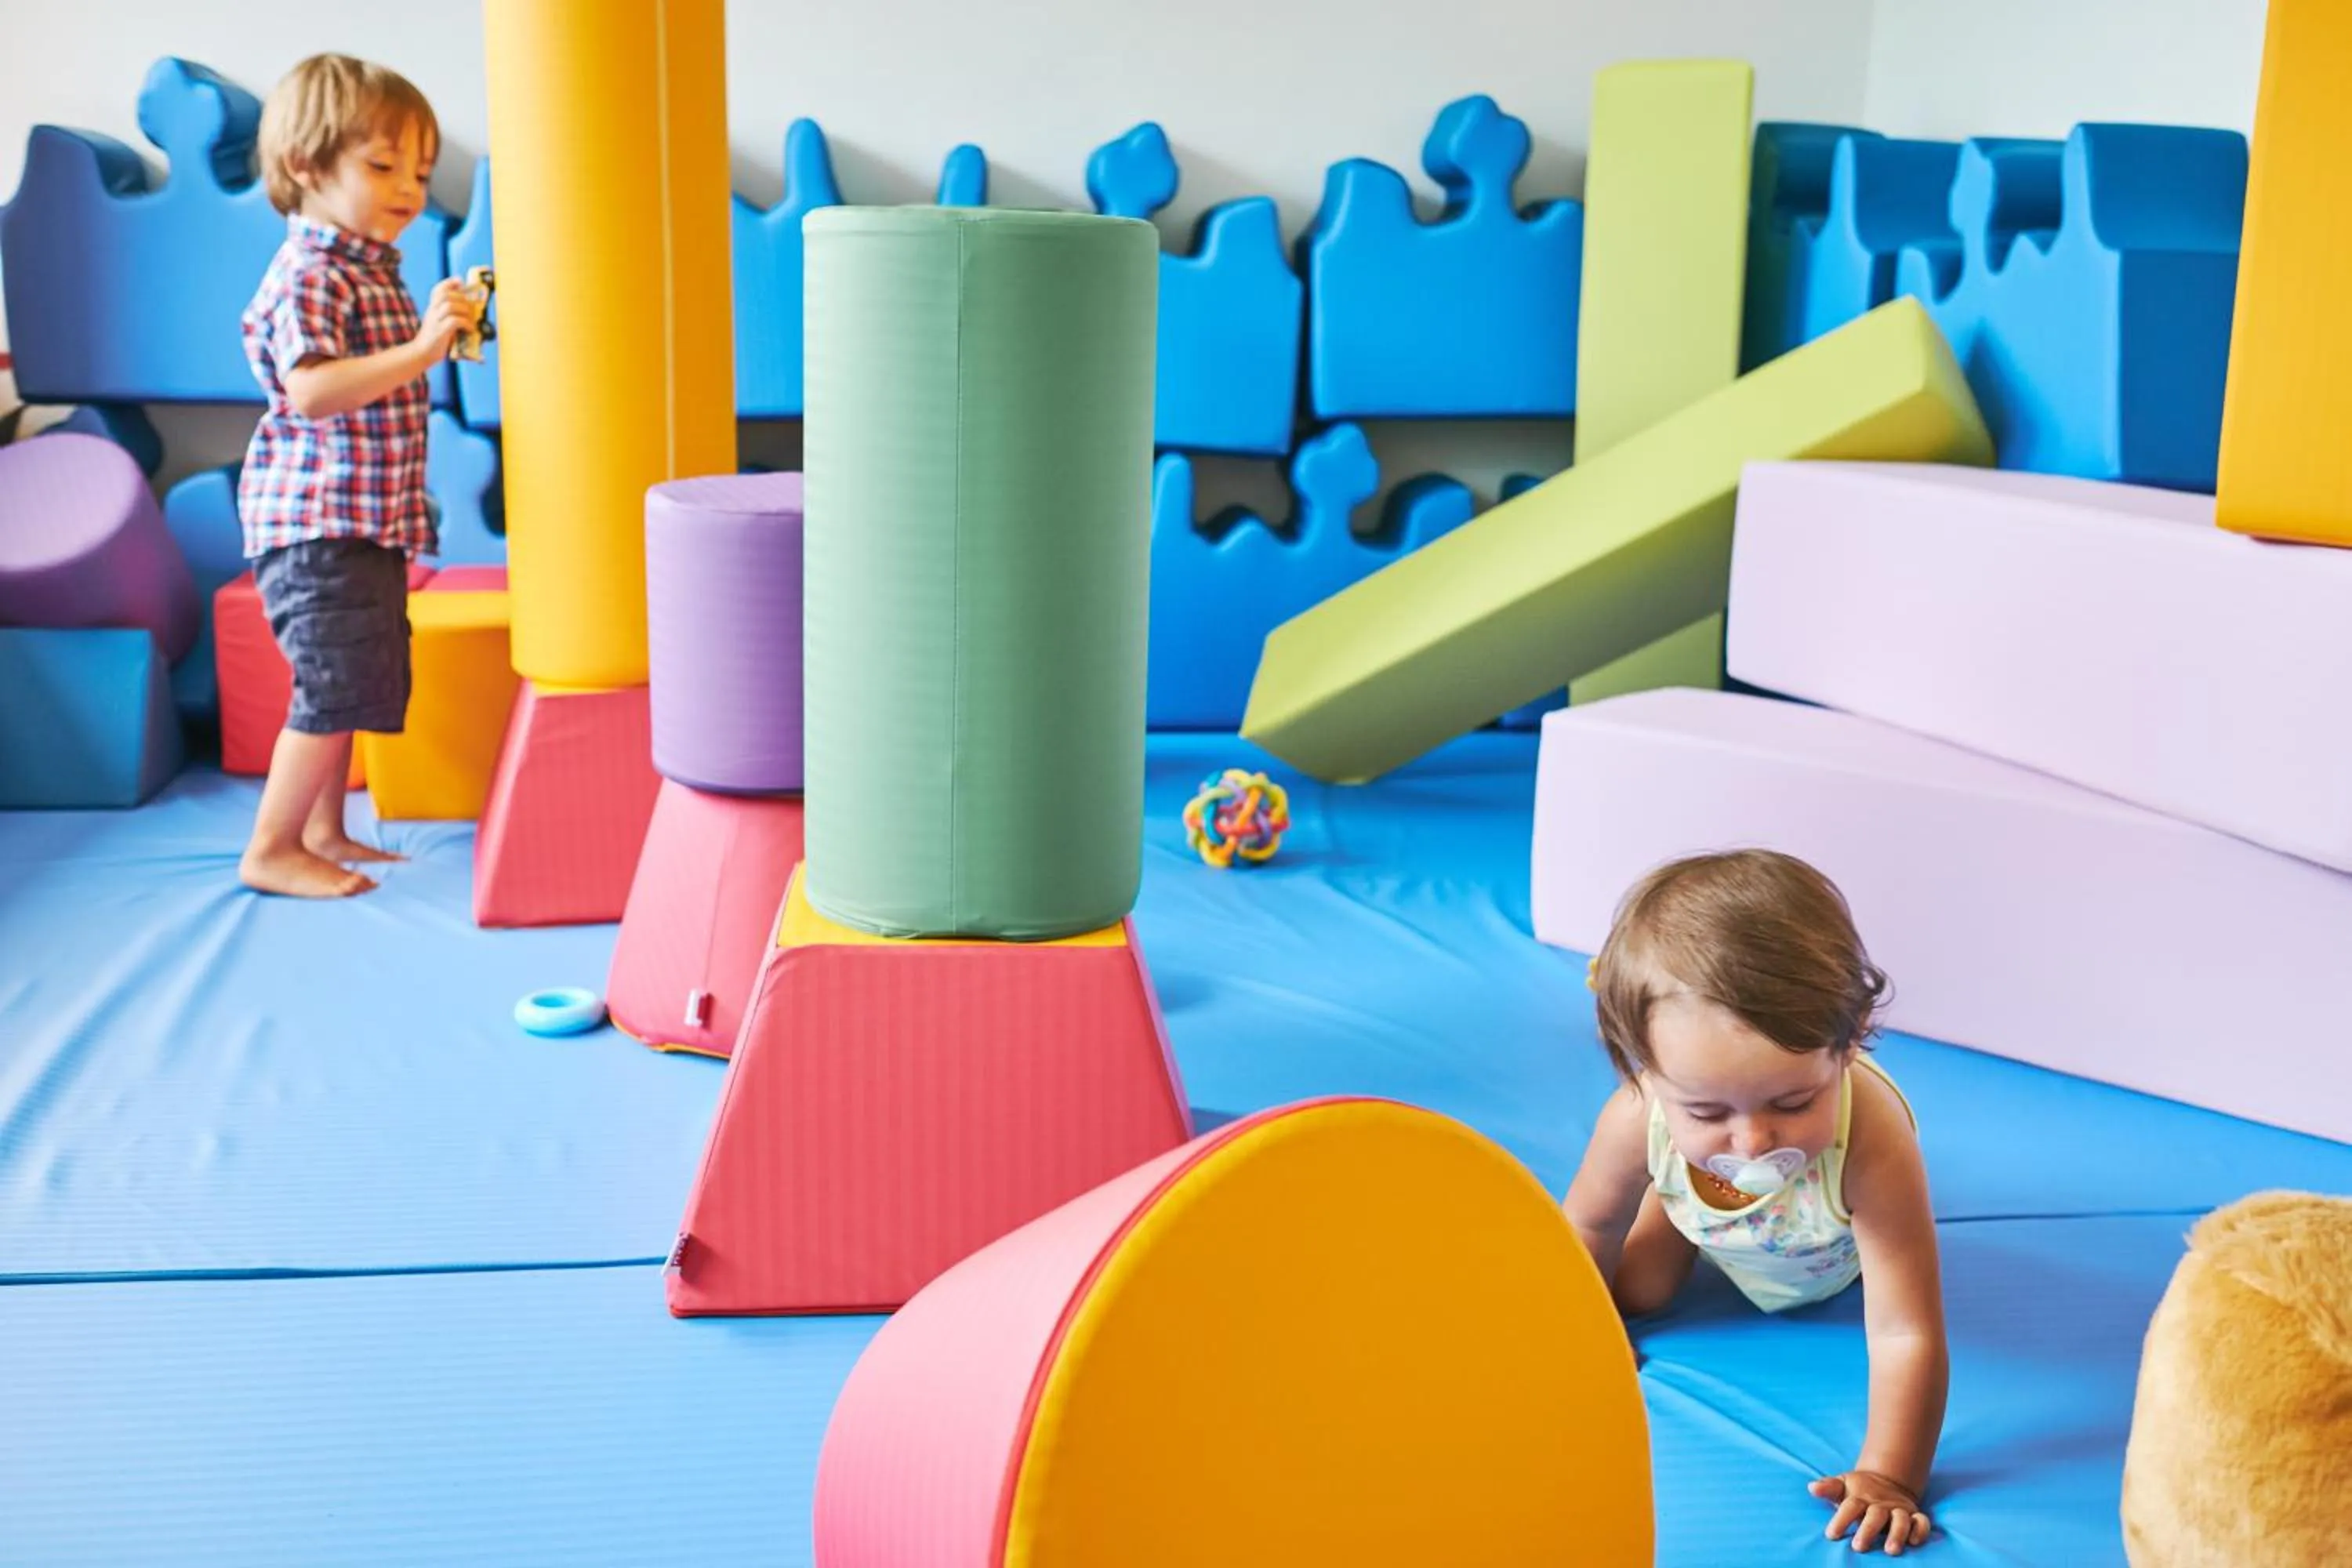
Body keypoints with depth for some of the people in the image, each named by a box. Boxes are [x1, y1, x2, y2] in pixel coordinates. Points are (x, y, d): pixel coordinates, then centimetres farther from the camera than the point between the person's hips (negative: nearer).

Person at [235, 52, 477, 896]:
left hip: (368, 525, 10)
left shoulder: (375, 273, 16)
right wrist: (420, 349, -35)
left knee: (358, 687, 16)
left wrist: (438, 336, 21)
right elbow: (310, 390, -33)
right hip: (315, 522, -10)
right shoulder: (309, 278, -16)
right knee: (335, 688, -8)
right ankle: (270, 851, 2)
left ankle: (324, 833, 28)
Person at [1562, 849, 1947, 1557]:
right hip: (1696, 1197, 0)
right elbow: (1591, 1225, -21)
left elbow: (1907, 1335, -47)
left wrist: (1888, 1476, -46)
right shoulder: (1639, 1119, -45)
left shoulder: (1873, 1147, -55)